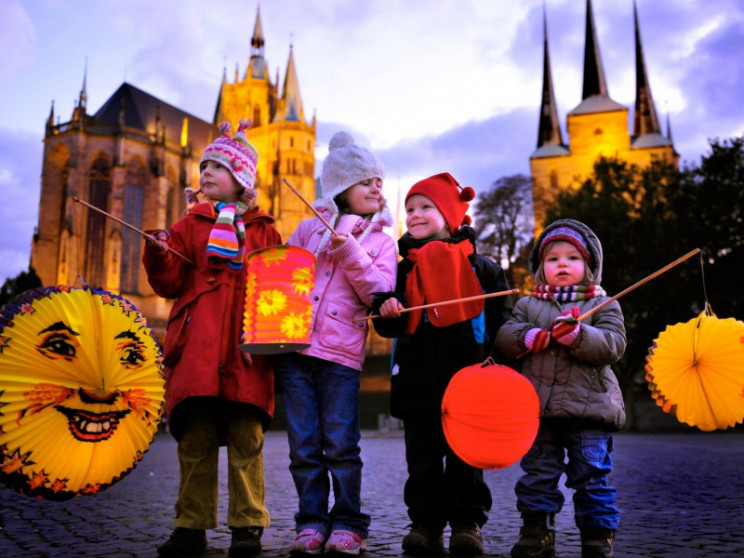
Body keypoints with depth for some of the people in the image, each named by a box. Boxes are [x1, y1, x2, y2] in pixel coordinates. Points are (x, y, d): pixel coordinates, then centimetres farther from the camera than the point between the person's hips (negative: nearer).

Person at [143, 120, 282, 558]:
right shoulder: (190, 225, 17)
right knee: (194, 438, 2)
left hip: (247, 345, -1)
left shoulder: (264, 231, 15)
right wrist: (159, 256, -9)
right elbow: (169, 284, 11)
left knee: (246, 437, -2)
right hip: (197, 344, 1)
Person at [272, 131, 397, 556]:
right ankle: (312, 522, 15)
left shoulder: (382, 242, 10)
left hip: (342, 353, -2)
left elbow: (381, 294, -3)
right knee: (304, 445, 4)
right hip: (293, 348, 2)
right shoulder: (309, 228, 14)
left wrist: (351, 255, -13)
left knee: (341, 444, -3)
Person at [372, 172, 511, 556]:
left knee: (464, 456, 5)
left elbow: (499, 320, 5)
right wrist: (388, 311, -10)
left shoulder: (479, 266, 5)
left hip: (465, 380, -3)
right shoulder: (404, 269, 13)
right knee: (422, 457, 9)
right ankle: (425, 523, 18)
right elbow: (387, 324, 12)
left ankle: (466, 523, 16)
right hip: (417, 379, 3)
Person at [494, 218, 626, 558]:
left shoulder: (604, 305, 6)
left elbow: (613, 345, -8)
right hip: (537, 408, 3)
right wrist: (528, 336, -17)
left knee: (592, 476, 3)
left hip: (589, 406, -2)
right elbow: (504, 336, 3)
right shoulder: (528, 305, 12)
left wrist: (577, 336, -24)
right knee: (537, 476, 10)